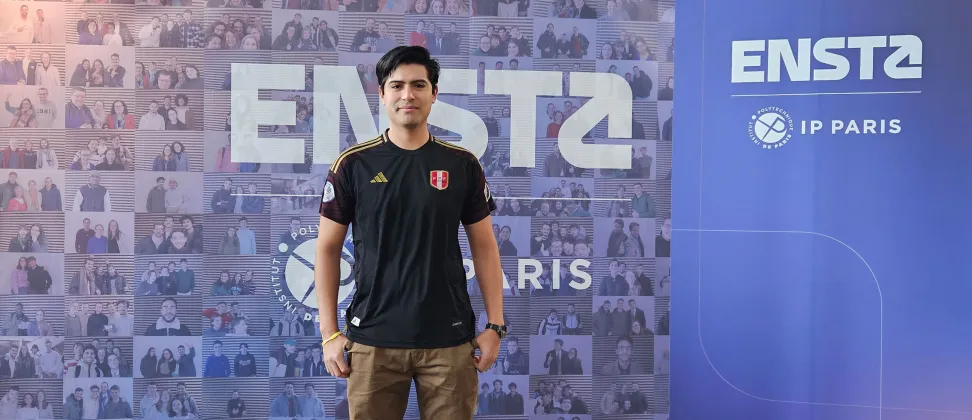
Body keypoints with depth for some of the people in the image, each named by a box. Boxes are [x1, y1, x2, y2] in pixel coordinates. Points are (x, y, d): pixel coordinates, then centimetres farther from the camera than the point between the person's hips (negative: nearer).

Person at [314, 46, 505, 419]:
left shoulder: (462, 165, 4)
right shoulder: (353, 164, 0)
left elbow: (484, 247, 7)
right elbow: (328, 249, 4)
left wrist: (495, 325, 1)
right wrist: (330, 332, -2)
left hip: (449, 339, 1)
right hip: (374, 339, -1)